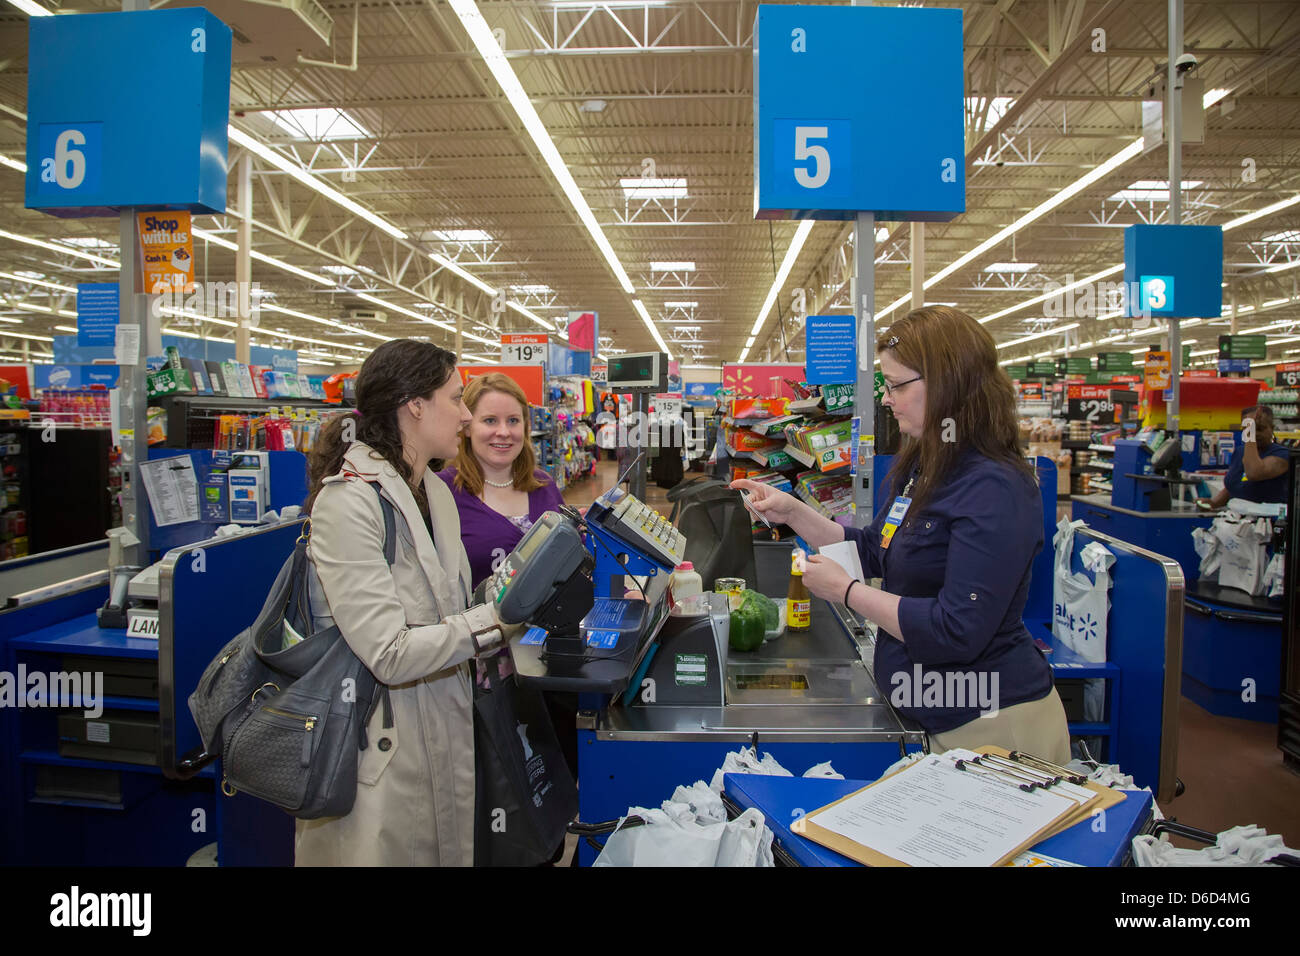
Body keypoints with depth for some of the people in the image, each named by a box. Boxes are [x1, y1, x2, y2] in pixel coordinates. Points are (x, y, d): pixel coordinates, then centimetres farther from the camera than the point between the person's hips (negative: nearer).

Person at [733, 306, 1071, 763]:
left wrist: (845, 589, -21)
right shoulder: (921, 467, 6)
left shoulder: (994, 490, -25)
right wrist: (792, 511, 5)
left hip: (991, 722, -9)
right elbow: (872, 550, 15)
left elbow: (956, 632, -29)